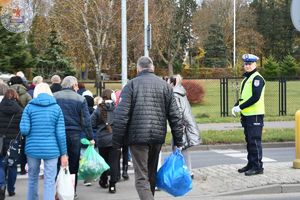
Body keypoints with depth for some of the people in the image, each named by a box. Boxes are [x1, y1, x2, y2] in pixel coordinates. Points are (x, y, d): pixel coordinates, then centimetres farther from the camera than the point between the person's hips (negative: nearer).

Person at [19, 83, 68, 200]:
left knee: (32, 179, 18)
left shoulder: (29, 107, 0)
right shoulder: (56, 108, 1)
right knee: (49, 182, 0)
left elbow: (24, 130, -8)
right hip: (51, 150, -1)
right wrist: (63, 153, 1)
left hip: (33, 149, 1)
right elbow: (61, 133, -4)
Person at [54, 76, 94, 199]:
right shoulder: (80, 99, -2)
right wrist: (90, 138, 3)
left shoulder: (54, 97, 1)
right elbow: (86, 120, -3)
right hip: (74, 135, -1)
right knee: (73, 165, 9)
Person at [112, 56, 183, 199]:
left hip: (138, 136, -4)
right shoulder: (165, 85, 8)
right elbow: (174, 116, 6)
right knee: (151, 174, 20)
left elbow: (121, 116, -9)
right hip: (158, 137, 4)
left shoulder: (131, 85, -3)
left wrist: (117, 142, -4)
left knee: (141, 178, -5)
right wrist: (178, 141, 10)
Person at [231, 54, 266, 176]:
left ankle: (257, 167, -4)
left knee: (255, 141, -8)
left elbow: (256, 97, -20)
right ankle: (251, 164, 23)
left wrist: (240, 107, -18)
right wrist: (236, 106, 6)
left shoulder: (257, 78, -11)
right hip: (246, 115, 9)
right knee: (249, 141, 14)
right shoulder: (246, 78, 19)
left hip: (255, 115, -9)